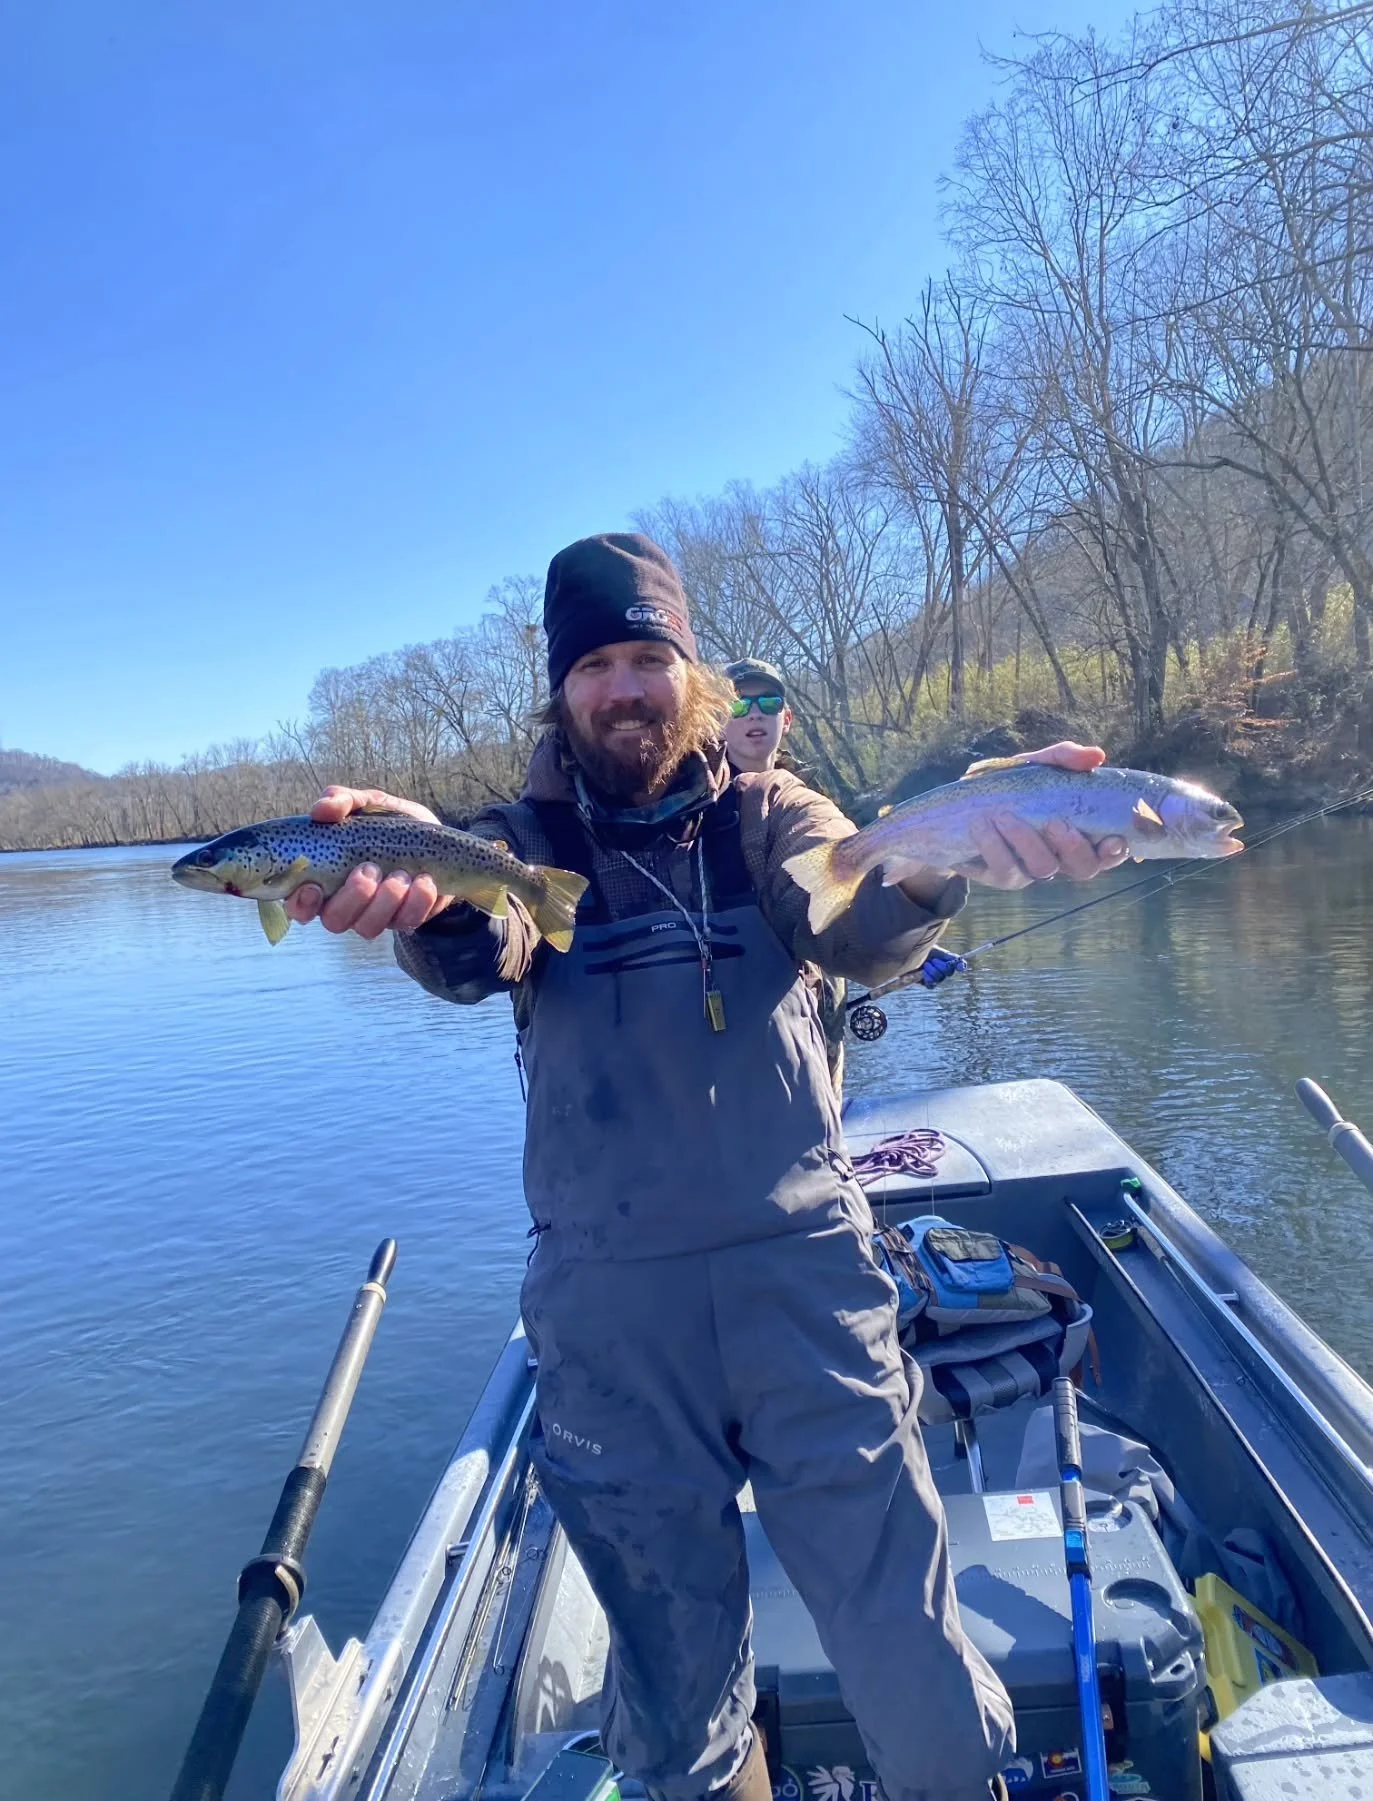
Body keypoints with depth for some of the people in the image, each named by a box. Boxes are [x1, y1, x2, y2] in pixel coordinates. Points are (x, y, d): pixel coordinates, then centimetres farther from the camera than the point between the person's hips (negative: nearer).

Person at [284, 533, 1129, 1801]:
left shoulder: (763, 815, 4)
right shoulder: (524, 839, 4)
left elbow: (857, 926, -16)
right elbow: (479, 948, -18)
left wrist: (936, 856, -40)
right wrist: (423, 892, -42)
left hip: (801, 1263, 0)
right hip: (610, 1302, 1)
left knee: (909, 1655, 4)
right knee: (676, 1663, 16)